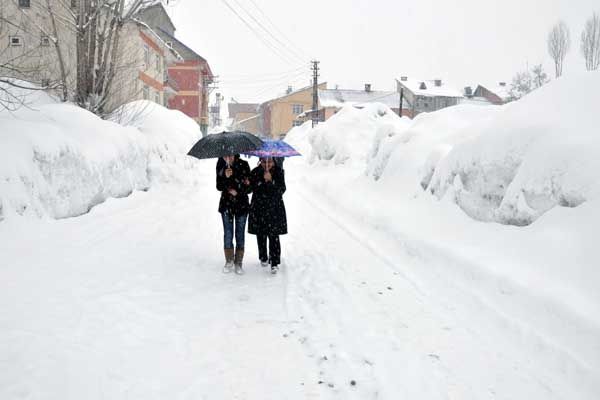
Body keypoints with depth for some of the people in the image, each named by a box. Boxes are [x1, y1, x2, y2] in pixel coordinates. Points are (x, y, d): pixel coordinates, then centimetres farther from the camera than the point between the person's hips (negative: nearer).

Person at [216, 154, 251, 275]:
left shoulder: (243, 165, -7)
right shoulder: (221, 166, -3)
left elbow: (249, 187, -3)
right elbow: (219, 187, -7)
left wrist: (237, 192, -17)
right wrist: (225, 176, -23)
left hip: (241, 204, -1)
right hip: (226, 205, 1)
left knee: (240, 234, 3)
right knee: (228, 234, 3)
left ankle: (238, 263, 14)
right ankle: (229, 261, 19)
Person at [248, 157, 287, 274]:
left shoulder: (278, 172, -3)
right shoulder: (255, 172, -2)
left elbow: (282, 190, -11)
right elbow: (254, 190, -7)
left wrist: (270, 180, -22)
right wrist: (264, 180, -21)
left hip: (275, 208, -1)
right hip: (259, 208, 2)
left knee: (274, 236, -5)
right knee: (261, 235, 11)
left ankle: (275, 262, 0)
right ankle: (263, 258, 30)